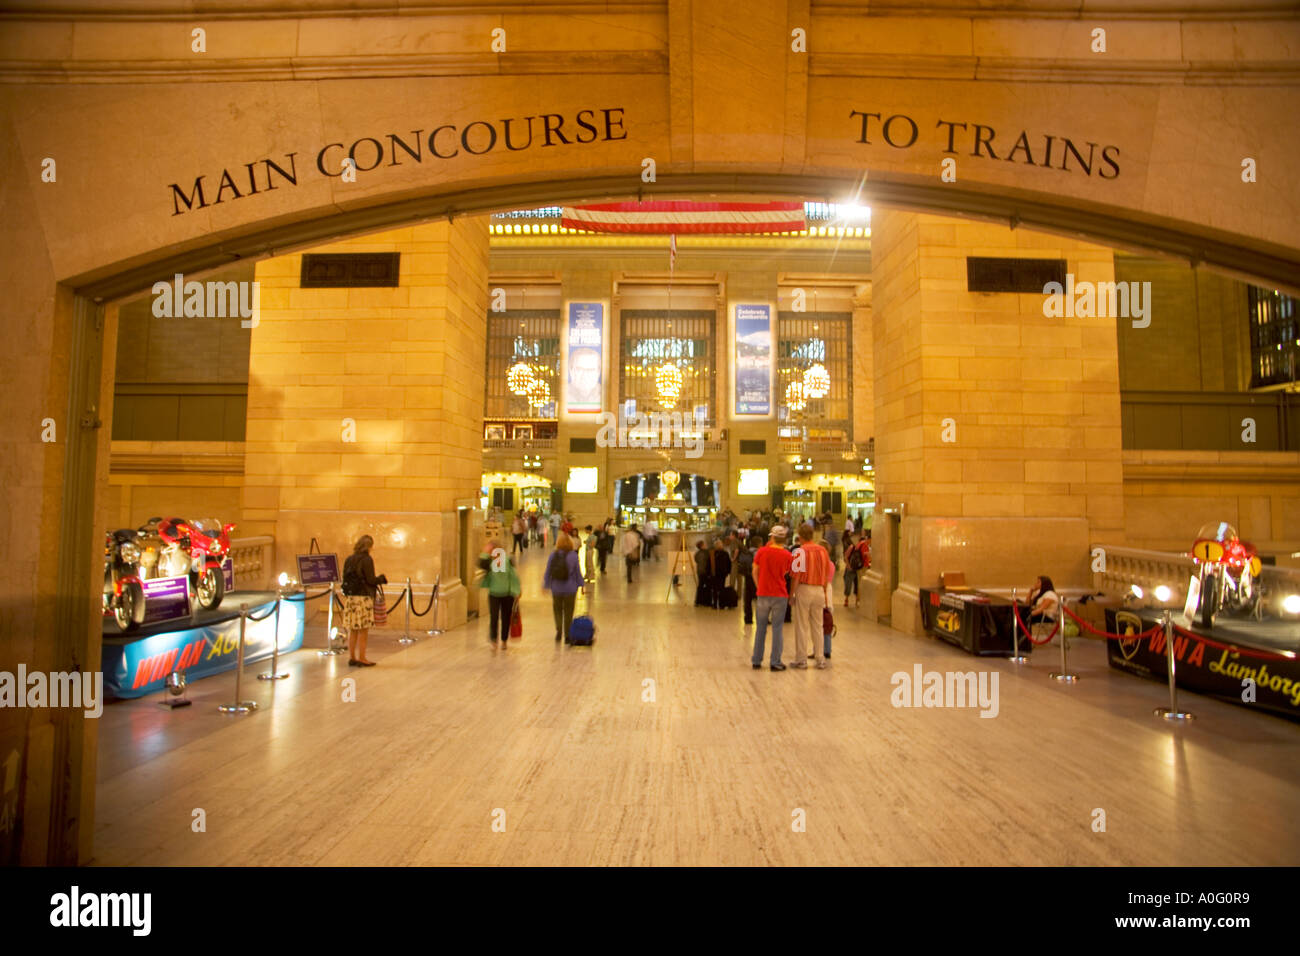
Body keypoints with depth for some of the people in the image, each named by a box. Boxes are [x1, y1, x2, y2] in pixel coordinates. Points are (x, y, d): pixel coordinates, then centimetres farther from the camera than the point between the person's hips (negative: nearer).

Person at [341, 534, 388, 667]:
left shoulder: (349, 559, 9)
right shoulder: (367, 559, -11)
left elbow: (345, 579, 13)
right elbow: (371, 580, -14)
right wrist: (383, 578, 3)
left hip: (350, 597, 7)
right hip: (363, 597, -7)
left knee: (352, 630, 12)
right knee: (363, 631, 1)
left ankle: (352, 658, 18)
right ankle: (361, 659, 5)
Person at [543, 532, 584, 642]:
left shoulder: (553, 555, -5)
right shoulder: (573, 556, -11)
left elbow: (548, 572, 1)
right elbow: (578, 572, -5)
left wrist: (545, 585, 13)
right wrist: (582, 585, 6)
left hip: (556, 589, 1)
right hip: (570, 588, -1)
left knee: (557, 610, 19)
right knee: (568, 612, 10)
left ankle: (558, 630, 5)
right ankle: (567, 635, 14)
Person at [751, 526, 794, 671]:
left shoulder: (761, 551, -4)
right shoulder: (787, 555, -4)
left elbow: (755, 572, 2)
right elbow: (786, 573, 6)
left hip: (763, 594, 1)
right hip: (780, 595, -1)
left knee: (761, 628, 10)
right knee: (777, 628, 3)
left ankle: (756, 661, 14)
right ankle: (775, 662, 4)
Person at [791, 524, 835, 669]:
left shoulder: (801, 551, -10)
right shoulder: (823, 550, 6)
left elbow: (797, 575, -13)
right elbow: (826, 575, 11)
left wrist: (792, 593, -6)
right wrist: (825, 593, 19)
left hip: (804, 589, -5)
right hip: (819, 590, 5)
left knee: (801, 626, 3)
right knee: (817, 626, 13)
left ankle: (801, 660, 9)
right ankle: (821, 659, 15)